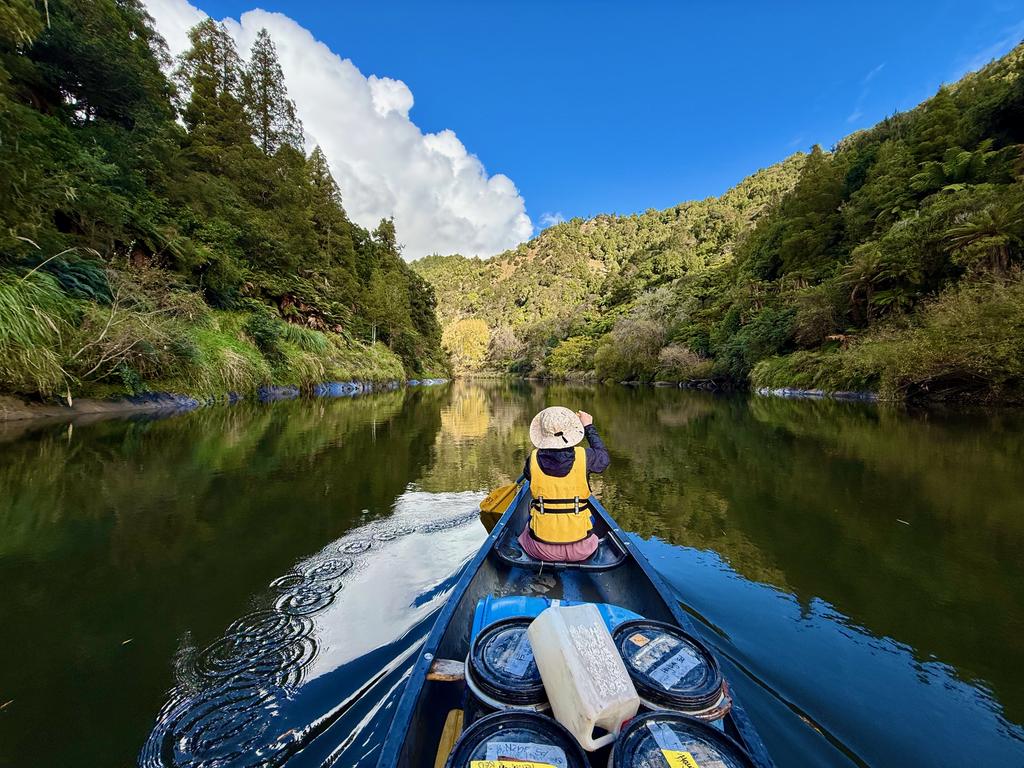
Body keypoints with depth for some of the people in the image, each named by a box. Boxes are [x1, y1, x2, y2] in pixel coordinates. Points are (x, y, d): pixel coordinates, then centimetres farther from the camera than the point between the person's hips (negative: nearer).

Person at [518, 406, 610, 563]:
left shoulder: (534, 459, -12)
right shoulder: (584, 456, -16)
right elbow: (604, 458, 8)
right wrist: (589, 426, 16)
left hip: (541, 550, 0)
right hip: (580, 551, 0)